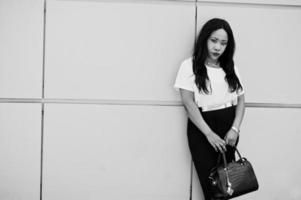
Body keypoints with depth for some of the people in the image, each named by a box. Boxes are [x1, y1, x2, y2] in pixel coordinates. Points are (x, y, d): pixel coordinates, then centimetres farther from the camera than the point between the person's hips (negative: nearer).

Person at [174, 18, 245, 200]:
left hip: (228, 126, 4)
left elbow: (241, 99, 12)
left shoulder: (231, 68, 13)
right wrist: (209, 133, -15)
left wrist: (235, 129, -5)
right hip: (202, 128, -3)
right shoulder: (190, 65, -1)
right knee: (211, 182, -6)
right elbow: (188, 103, -8)